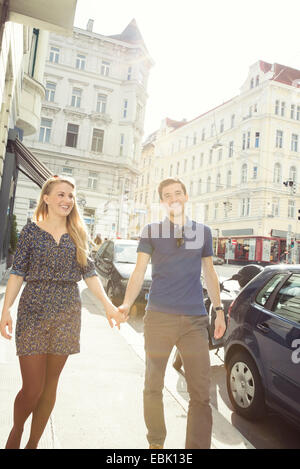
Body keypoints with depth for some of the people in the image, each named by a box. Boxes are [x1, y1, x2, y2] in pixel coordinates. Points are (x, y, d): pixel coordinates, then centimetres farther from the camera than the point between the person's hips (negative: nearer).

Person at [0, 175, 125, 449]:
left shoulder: (78, 234, 7)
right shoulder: (31, 230, 1)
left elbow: (89, 274, 6)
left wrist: (109, 306, -1)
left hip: (67, 313, 3)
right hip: (33, 310, -2)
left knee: (50, 384, 10)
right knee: (32, 387, -1)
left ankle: (33, 442, 31)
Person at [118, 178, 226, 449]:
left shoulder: (203, 231, 11)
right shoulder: (151, 231, 5)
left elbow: (209, 273, 17)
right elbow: (139, 272, 0)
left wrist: (219, 309, 12)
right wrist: (126, 304, -14)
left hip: (195, 320, 1)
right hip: (159, 317, -1)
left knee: (201, 392, 1)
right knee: (153, 386, 12)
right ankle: (156, 443, 34)